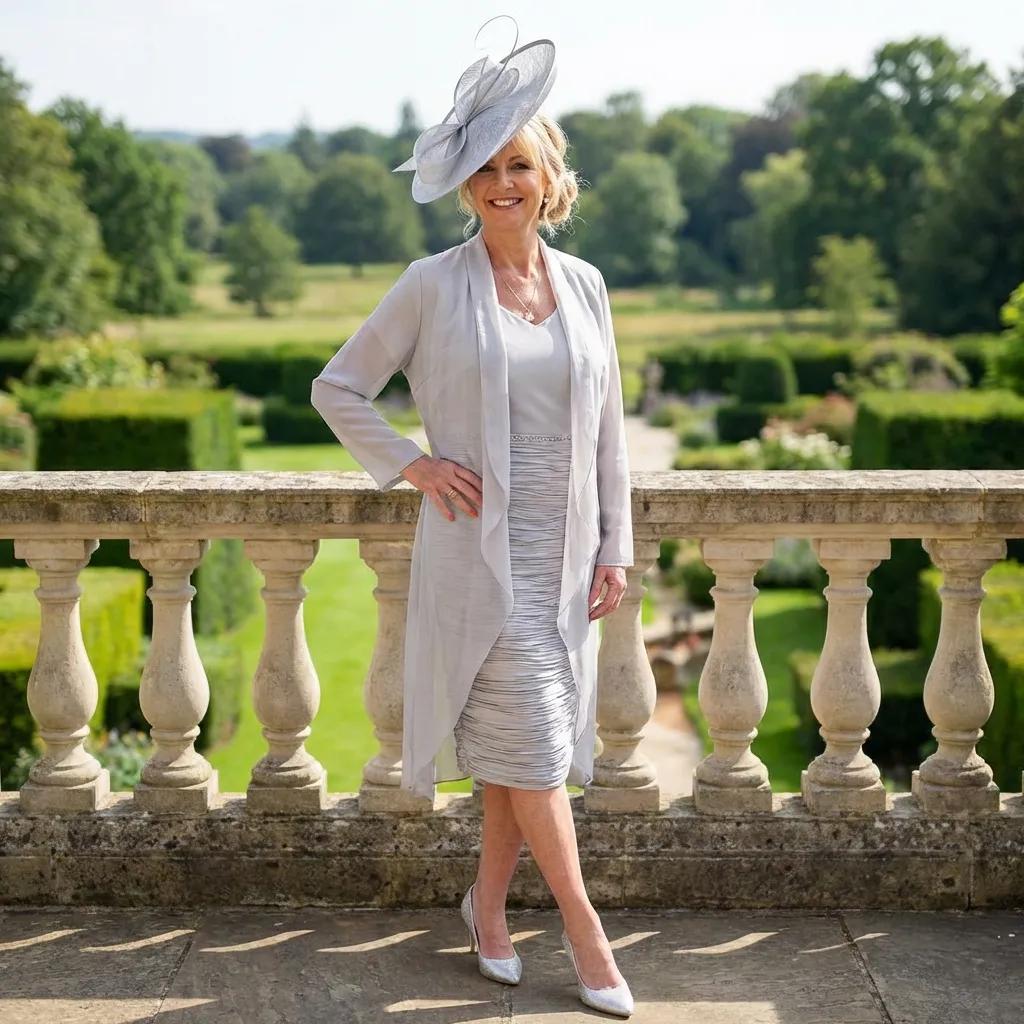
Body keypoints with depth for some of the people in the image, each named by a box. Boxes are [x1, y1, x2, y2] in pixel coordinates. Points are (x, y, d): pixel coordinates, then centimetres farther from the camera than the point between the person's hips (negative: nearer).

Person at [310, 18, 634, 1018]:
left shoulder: (584, 284, 6)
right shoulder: (432, 285, -5)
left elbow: (607, 426, 11)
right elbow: (337, 387, 3)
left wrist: (615, 546, 8)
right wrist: (413, 465, -7)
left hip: (564, 551, 4)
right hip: (478, 549, -4)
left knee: (528, 747, 11)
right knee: (532, 743, -4)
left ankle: (489, 904, 30)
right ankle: (584, 929, 11)